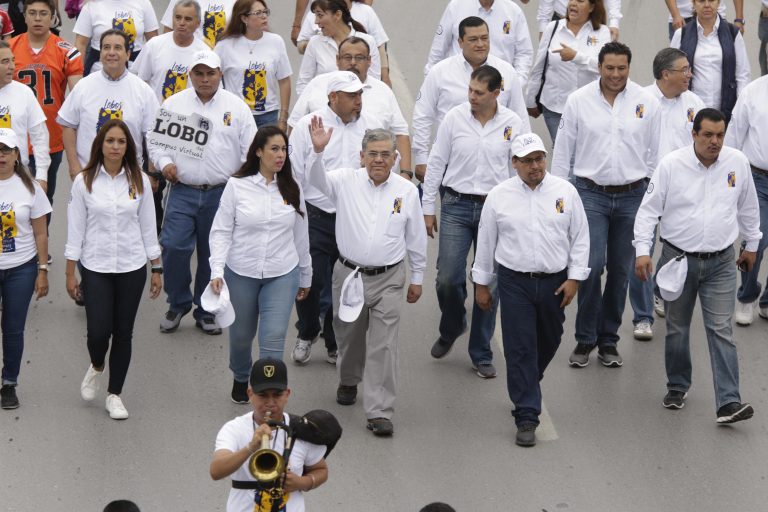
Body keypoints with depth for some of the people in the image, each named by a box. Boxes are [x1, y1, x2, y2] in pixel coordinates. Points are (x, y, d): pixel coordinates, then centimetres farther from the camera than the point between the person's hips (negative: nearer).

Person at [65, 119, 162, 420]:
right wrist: (70, 274, -2)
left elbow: (148, 226, 6)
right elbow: (75, 228, -1)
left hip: (132, 268, 1)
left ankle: (115, 394, 19)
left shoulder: (139, 180, 0)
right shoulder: (84, 181, -4)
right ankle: (96, 367, 28)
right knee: (99, 331, -7)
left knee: (123, 333, 5)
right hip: (95, 268, -1)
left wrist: (156, 270, 5)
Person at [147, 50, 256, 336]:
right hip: (183, 191, 0)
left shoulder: (236, 107, 5)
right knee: (174, 247, -11)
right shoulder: (173, 104, 6)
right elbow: (155, 140, 11)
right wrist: (164, 163, -7)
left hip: (222, 194, 0)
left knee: (214, 254, 7)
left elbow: (250, 149, 7)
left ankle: (206, 310, 22)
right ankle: (178, 304, 9)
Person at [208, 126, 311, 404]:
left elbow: (300, 235, 10)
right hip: (241, 274, -1)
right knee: (241, 336, 16)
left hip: (282, 275, 1)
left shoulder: (291, 189, 2)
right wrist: (217, 271, -16)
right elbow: (221, 231, -5)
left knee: (274, 339, -10)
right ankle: (241, 379, 45)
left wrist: (305, 277, 16)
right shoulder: (237, 186, -7)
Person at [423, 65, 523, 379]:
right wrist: (428, 208, 4)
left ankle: (481, 355, 16)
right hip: (456, 206, 0)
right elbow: (436, 163, 4)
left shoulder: (512, 124, -2)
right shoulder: (454, 118, -3)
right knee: (448, 279, -6)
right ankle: (451, 329, 27)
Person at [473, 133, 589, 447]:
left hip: (555, 282, 2)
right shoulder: (499, 196, -1)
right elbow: (486, 243, 7)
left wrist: (574, 278, -2)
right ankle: (526, 416, -3)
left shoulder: (565, 192, 0)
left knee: (548, 342, 16)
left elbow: (580, 238, 4)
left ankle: (526, 387, 44)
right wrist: (481, 284, 9)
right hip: (515, 282, -2)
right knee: (520, 348, -6)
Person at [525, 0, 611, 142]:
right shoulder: (553, 28, 4)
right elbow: (538, 68, 10)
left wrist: (576, 56, -31)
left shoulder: (602, 32, 0)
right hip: (555, 106, 1)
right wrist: (531, 101, 13)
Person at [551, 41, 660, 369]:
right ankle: (585, 339, 2)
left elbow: (654, 154, 7)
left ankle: (608, 340, 19)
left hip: (632, 196, 2)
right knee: (592, 265, -11)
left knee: (620, 271, 7)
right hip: (591, 194, -1)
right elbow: (563, 151, 5)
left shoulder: (646, 103, 1)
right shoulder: (579, 101, -1)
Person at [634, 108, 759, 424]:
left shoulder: (737, 163, -2)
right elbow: (649, 208, -6)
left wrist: (751, 244, 19)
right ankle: (677, 387, 33)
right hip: (678, 258, 0)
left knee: (721, 331, -6)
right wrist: (642, 250, -13)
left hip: (721, 263, 1)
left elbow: (748, 206, 13)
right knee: (677, 329, 13)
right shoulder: (671, 165, -9)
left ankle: (728, 403, -11)